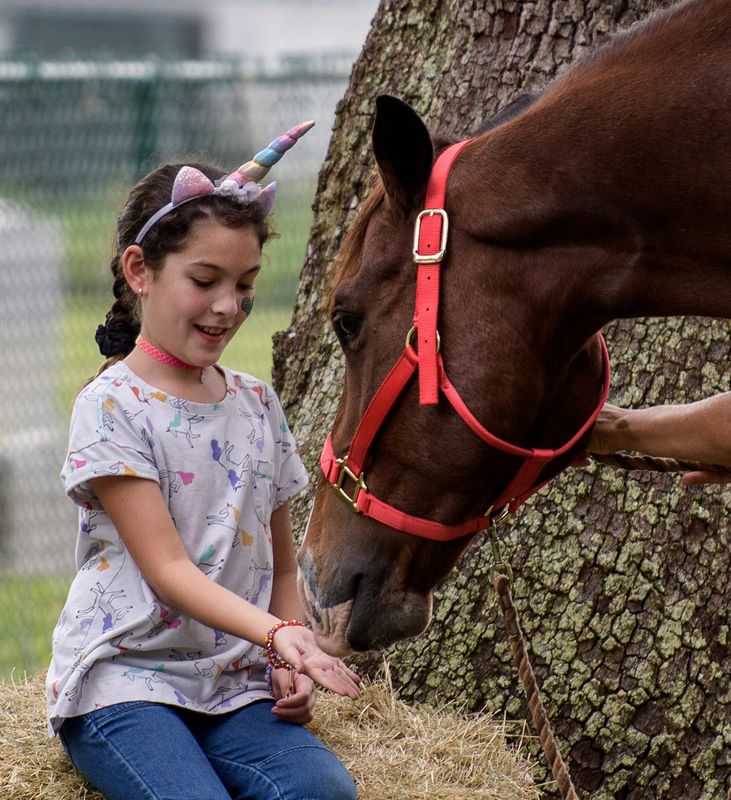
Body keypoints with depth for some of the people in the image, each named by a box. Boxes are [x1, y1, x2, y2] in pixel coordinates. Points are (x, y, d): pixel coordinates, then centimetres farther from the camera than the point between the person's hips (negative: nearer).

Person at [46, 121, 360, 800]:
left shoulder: (257, 405, 15)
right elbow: (167, 570, -13)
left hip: (235, 686, 5)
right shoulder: (111, 406, -5)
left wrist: (291, 666, 1)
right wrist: (277, 634, -27)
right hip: (123, 679, -5)